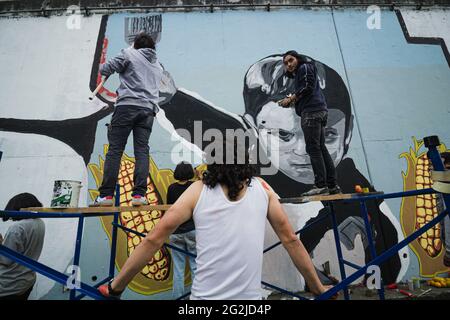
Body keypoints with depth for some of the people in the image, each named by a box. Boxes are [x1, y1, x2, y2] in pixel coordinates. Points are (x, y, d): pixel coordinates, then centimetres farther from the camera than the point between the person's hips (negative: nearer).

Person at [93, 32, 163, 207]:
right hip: (149, 110, 4)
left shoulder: (129, 54, 10)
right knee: (142, 151, -1)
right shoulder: (158, 66, 26)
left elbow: (104, 69, 7)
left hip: (127, 105, -4)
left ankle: (106, 195, -5)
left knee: (115, 150, -4)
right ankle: (139, 194, -8)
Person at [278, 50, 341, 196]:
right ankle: (332, 185, 8)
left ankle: (321, 185, -13)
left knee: (313, 148, -13)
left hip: (312, 111, -10)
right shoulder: (298, 73, 31)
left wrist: (291, 98, -6)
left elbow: (308, 87, -11)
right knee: (321, 148, 7)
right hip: (319, 111, 10)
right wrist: (293, 100, 10)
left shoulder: (304, 67, 4)